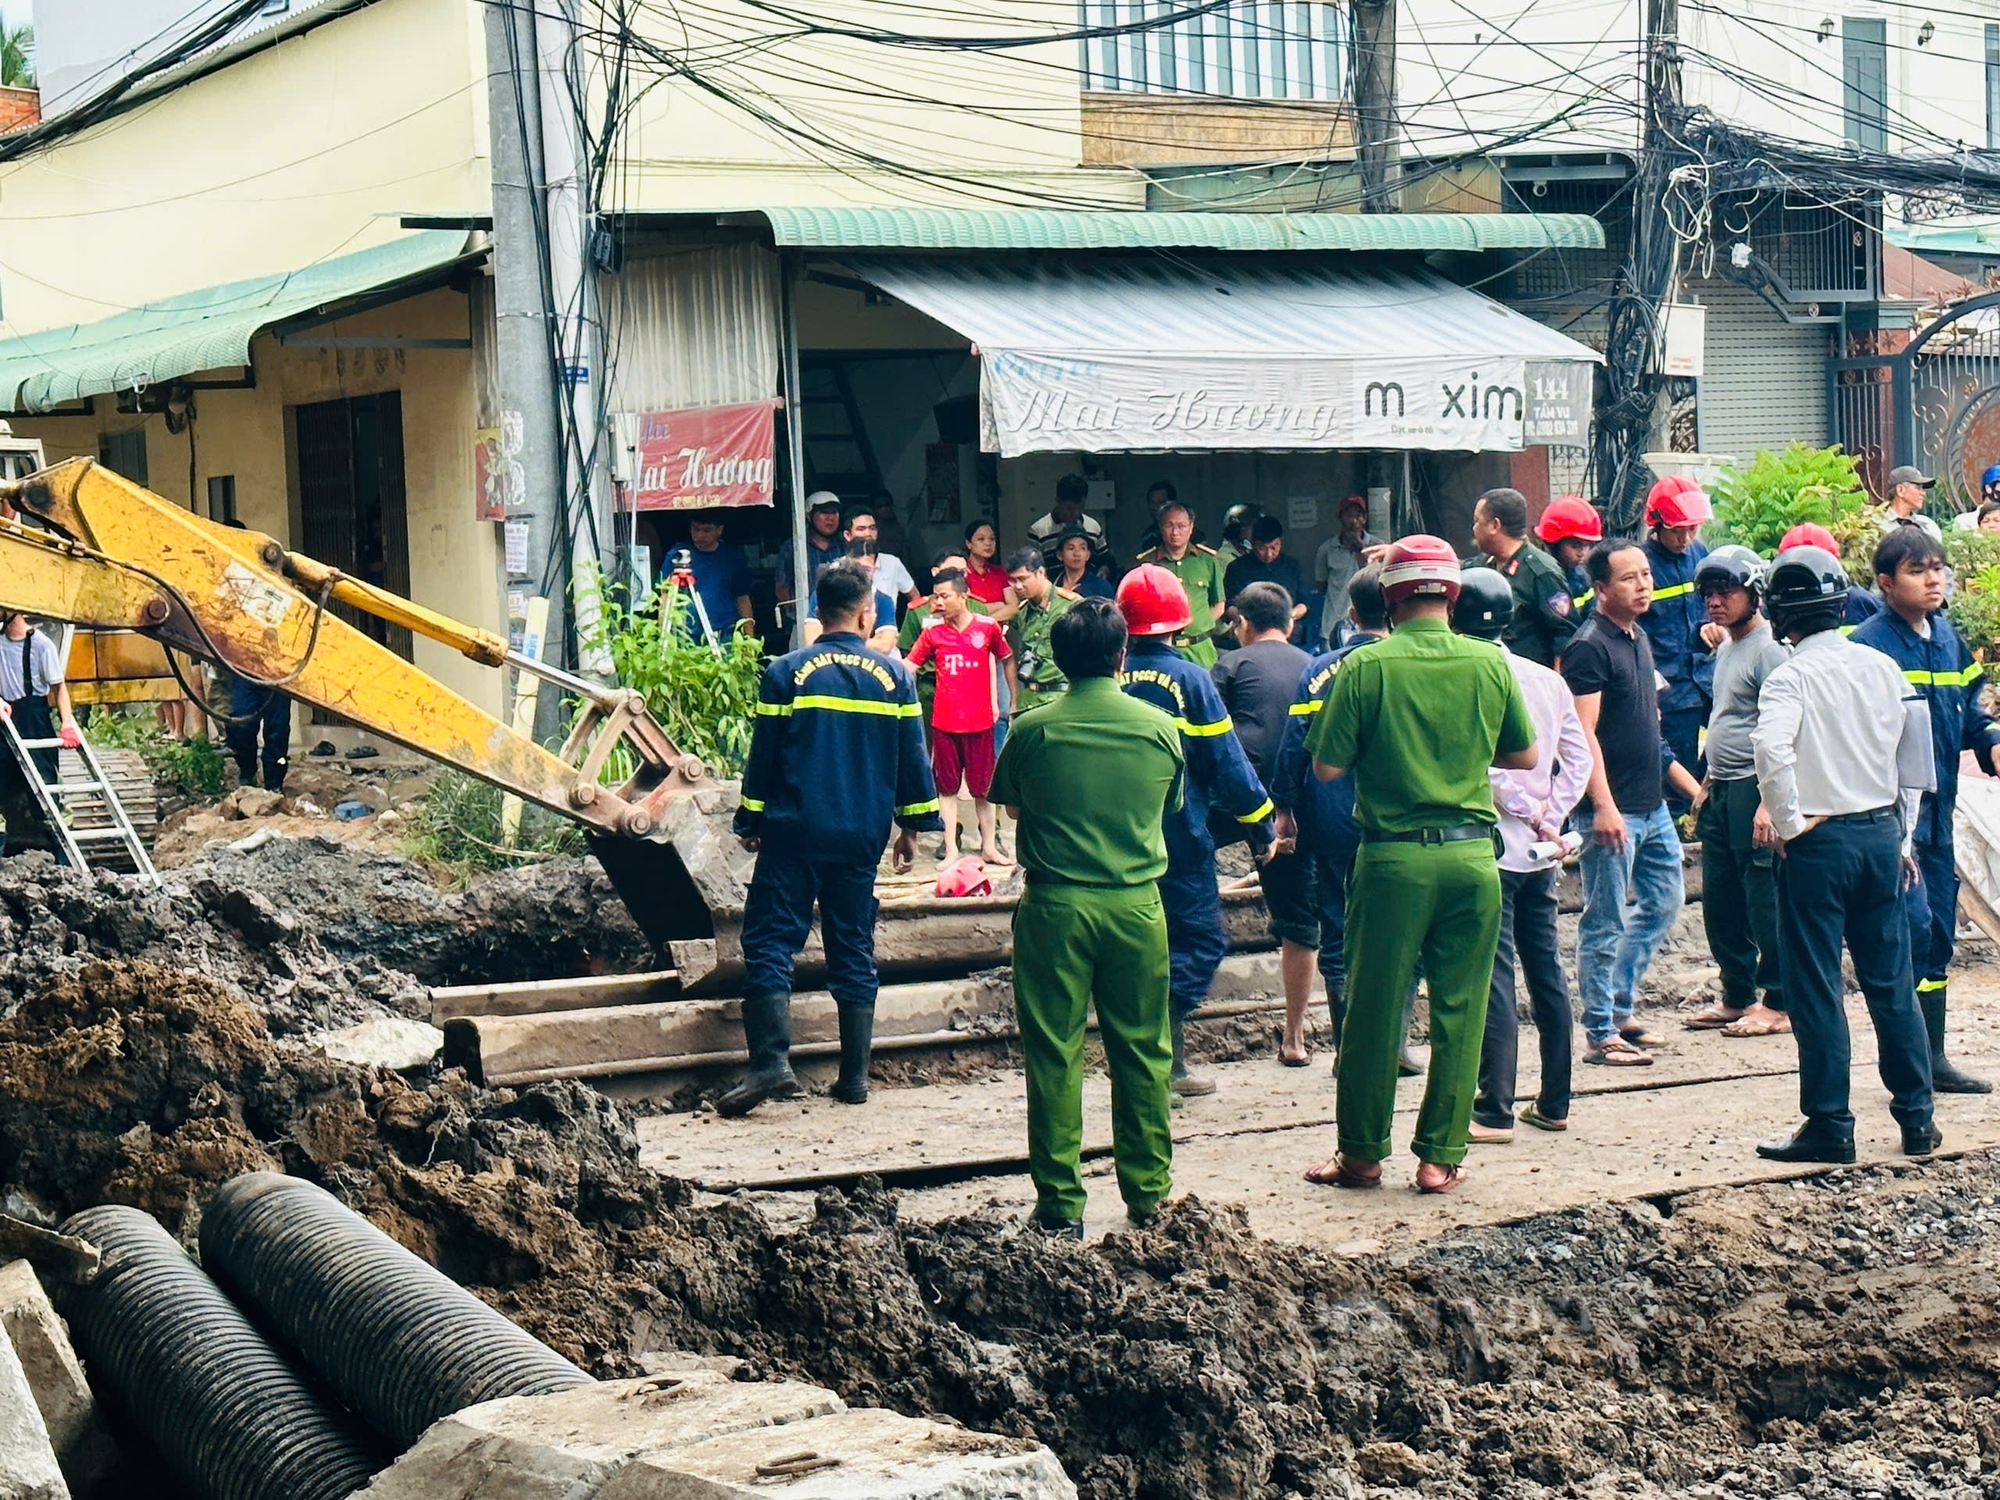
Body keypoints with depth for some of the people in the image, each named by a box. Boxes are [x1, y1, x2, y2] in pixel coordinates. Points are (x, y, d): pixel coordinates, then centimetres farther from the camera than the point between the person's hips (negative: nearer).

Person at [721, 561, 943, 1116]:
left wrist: (750, 822, 9)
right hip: (862, 839, 3)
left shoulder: (786, 672, -4)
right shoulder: (895, 676, 2)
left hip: (793, 834, -3)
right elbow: (913, 758, 6)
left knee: (769, 943, -2)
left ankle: (772, 1062, -16)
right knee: (854, 951, 9)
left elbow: (762, 757, -1)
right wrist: (913, 826, 16)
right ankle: (855, 1076, 10)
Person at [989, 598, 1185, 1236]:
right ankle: (1149, 1196, 17)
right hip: (1137, 904, 2)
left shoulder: (1033, 729, -6)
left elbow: (1008, 804, 9)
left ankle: (1061, 1206, 7)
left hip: (1055, 904, -1)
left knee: (1054, 1056, 5)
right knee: (1142, 1053, 11)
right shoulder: (1159, 728, -1)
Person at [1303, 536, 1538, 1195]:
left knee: (1373, 1009, 8)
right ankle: (1441, 1155, 13)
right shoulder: (1491, 664, -1)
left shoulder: (1367, 666, -9)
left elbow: (1327, 766, -6)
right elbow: (1524, 756, 10)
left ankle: (1362, 1152, 17)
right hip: (1471, 851, 2)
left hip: (1393, 855, -2)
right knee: (1460, 1011, 9)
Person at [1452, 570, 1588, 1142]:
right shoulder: (1548, 680, 9)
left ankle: (1495, 1111, -4)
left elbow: (1486, 768, -19)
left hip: (1490, 845, -7)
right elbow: (1578, 757, 8)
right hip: (1541, 853, 7)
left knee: (1493, 975, -5)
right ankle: (1554, 1102, 18)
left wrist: (1532, 814, -8)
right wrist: (1550, 816, 4)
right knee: (1546, 969, 12)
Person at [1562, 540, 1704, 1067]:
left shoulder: (1638, 639, 14)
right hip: (1613, 810, -9)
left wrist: (1689, 785, 24)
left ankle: (1618, 1006, 26)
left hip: (1652, 806, 9)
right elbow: (1584, 733, -18)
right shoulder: (1589, 647, -13)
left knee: (1664, 903, 16)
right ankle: (1600, 1034, 4)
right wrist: (1603, 805, -24)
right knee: (1605, 923, -3)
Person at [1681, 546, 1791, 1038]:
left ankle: (1779, 1004, 4)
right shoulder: (1726, 646, 16)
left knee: (1765, 901, -4)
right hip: (1722, 791, 9)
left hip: (1755, 789, -9)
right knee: (1720, 903, 12)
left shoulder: (1769, 649, -13)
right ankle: (1737, 997, 22)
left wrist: (1769, 801, -23)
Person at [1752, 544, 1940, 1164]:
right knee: (1891, 982, 12)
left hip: (1818, 841, -5)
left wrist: (1787, 824, -17)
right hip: (1881, 834, 5)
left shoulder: (1791, 676, -12)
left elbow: (1771, 748, -30)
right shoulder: (1882, 667, 6)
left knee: (1815, 989, 2)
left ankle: (1829, 1126, 4)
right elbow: (1913, 757, 10)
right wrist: (1902, 837, 17)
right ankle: (1917, 1117, 16)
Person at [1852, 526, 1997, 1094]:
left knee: (1938, 935, 13)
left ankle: (1932, 1057, 23)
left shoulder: (1948, 637, 11)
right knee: (1912, 924, -13)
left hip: (1937, 805, 8)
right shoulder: (1870, 644, -13)